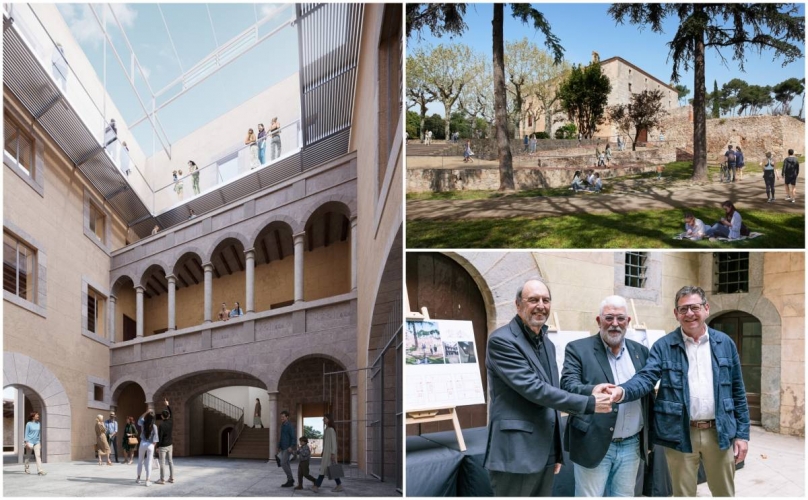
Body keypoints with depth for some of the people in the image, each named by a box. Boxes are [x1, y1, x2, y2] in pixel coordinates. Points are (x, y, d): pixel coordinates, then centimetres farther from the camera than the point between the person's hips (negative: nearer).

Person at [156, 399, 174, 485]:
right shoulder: (171, 422, -1)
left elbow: (159, 437, -18)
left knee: (162, 463, -3)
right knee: (170, 462, 11)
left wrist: (157, 446, -9)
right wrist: (167, 405, 29)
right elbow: (170, 414, 19)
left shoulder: (161, 425, -19)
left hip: (163, 446, -7)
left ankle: (162, 480, -1)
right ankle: (171, 478, 13)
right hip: (170, 445, 7)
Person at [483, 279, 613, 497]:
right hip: (516, 454, -8)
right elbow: (534, 389, -20)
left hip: (545, 454, 8)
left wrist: (556, 452, 19)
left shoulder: (547, 344, 15)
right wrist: (589, 403, -17)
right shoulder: (502, 341, -12)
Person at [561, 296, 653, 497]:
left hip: (632, 446, 4)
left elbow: (648, 394, 16)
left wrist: (649, 438, 15)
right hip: (593, 445, -4)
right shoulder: (578, 349, -3)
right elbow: (568, 385, -15)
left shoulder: (640, 351, 12)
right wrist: (592, 392, -35)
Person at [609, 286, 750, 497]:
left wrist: (742, 434, 4)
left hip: (719, 433, 2)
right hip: (680, 434, -2)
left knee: (725, 493, 14)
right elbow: (646, 377, -15)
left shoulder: (725, 344, 5)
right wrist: (622, 391, -37)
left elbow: (737, 392, 7)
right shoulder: (663, 346, -2)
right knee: (683, 494, 11)